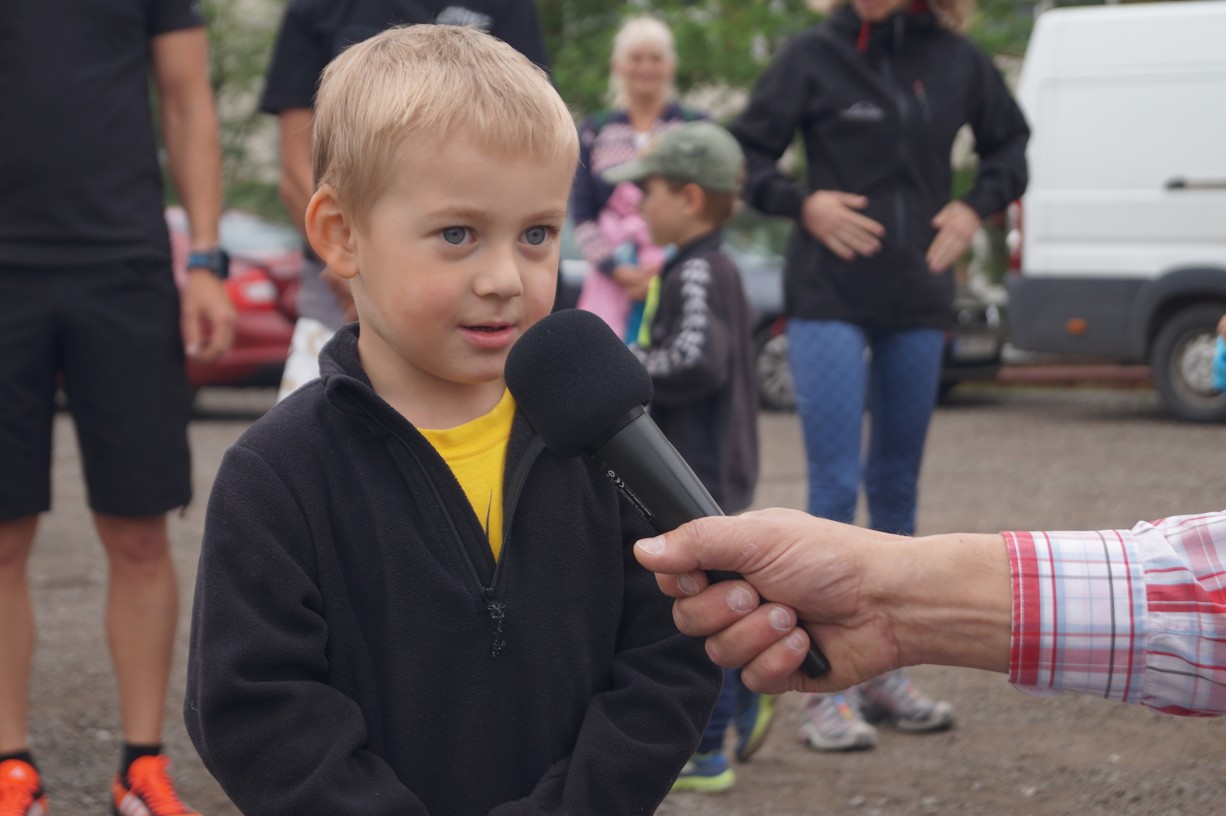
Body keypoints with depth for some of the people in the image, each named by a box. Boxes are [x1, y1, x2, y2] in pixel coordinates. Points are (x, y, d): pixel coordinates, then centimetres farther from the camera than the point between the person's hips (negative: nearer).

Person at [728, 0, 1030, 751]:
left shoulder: (958, 62, 2)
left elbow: (1009, 141, 18)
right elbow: (746, 155, 1)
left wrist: (977, 208, 1)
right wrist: (803, 203, -16)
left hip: (919, 302, 4)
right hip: (829, 300, -4)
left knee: (898, 485, 11)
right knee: (835, 486, -9)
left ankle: (885, 673, 22)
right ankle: (828, 689, -3)